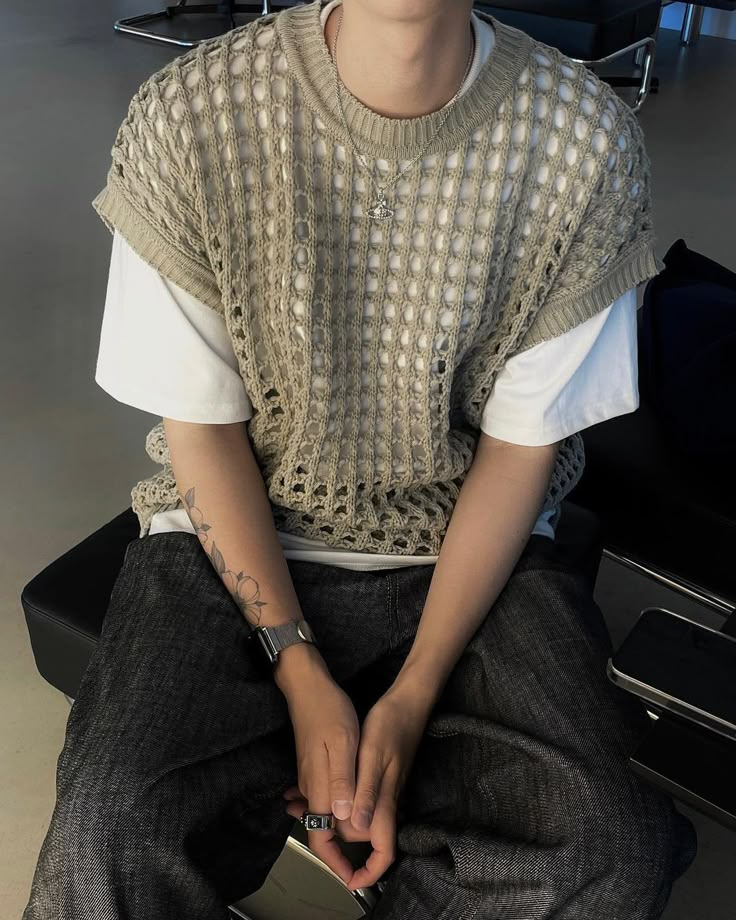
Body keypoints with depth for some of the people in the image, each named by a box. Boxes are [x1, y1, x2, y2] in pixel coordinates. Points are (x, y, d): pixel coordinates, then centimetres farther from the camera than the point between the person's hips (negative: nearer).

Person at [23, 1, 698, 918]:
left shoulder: (587, 140, -12)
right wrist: (301, 675, -14)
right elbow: (201, 427, -8)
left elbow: (521, 445, -6)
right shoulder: (190, 114, -14)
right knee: (114, 839, -24)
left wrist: (414, 694, -13)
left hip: (470, 544, 2)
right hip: (240, 535, -1)